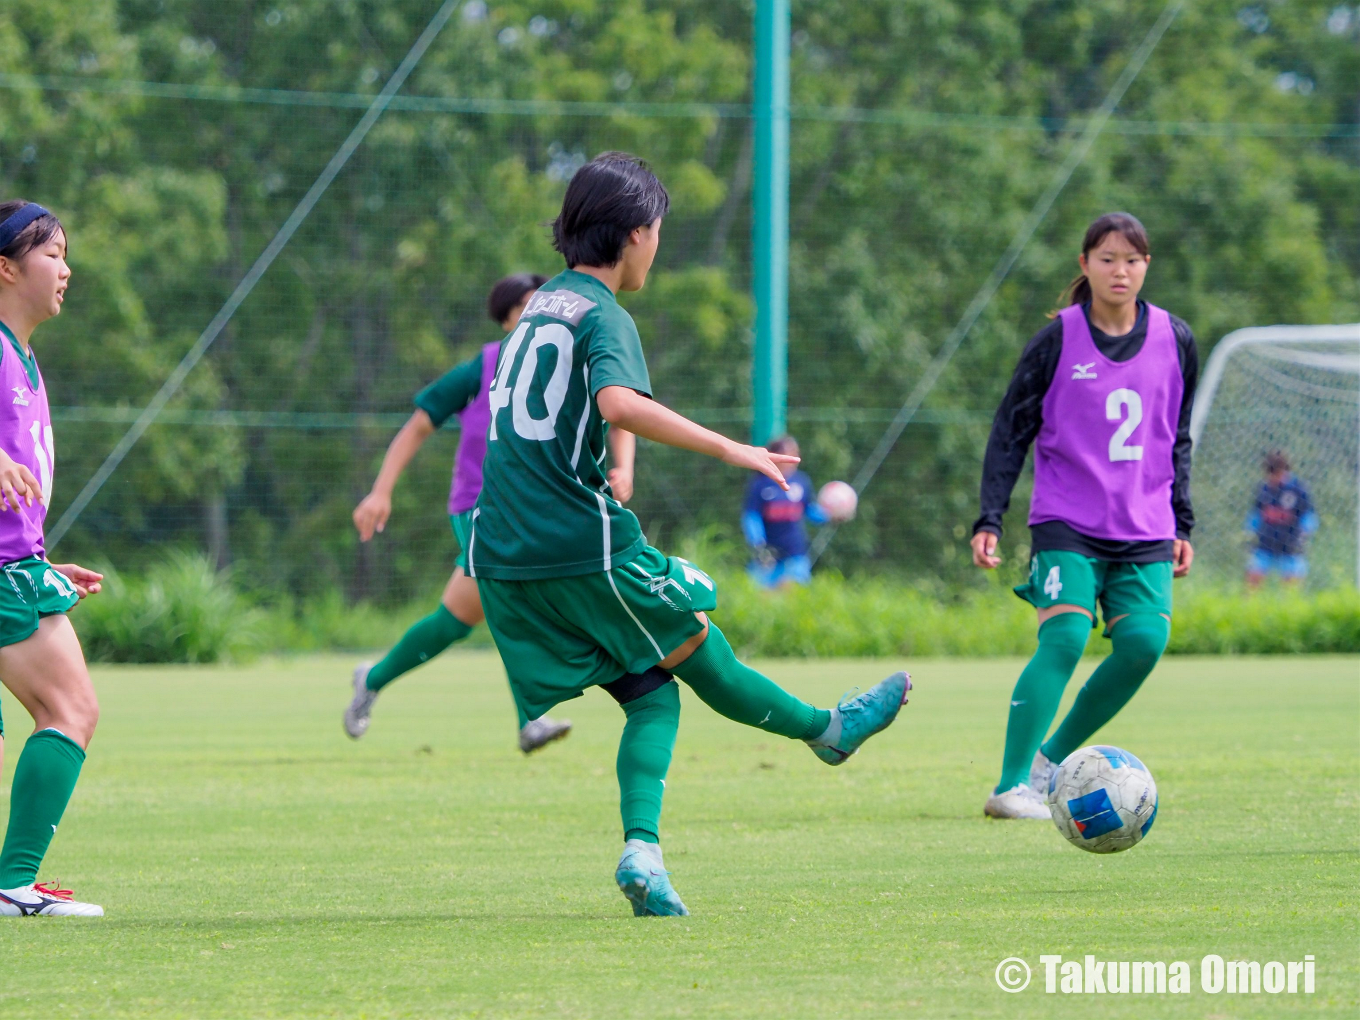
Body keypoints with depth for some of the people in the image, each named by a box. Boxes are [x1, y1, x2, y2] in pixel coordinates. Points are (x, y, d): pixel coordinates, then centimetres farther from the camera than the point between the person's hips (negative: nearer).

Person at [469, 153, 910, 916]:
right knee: (706, 661, 14)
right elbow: (620, 403, -30)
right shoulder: (603, 316, -10)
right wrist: (729, 449, -26)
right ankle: (830, 731, 33)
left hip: (504, 558, 8)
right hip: (586, 544, -8)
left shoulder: (541, 305, 17)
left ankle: (641, 848, -10)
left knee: (654, 695, 9)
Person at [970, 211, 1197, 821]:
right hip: (1067, 522, -3)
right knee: (1065, 638, -21)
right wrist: (989, 519, -6)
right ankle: (1012, 786, -20)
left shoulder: (1174, 340, 6)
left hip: (1145, 530, 3)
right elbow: (1010, 431, 1)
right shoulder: (1058, 340, -3)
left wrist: (1181, 525, 14)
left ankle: (1053, 760, 3)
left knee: (1144, 642, -15)